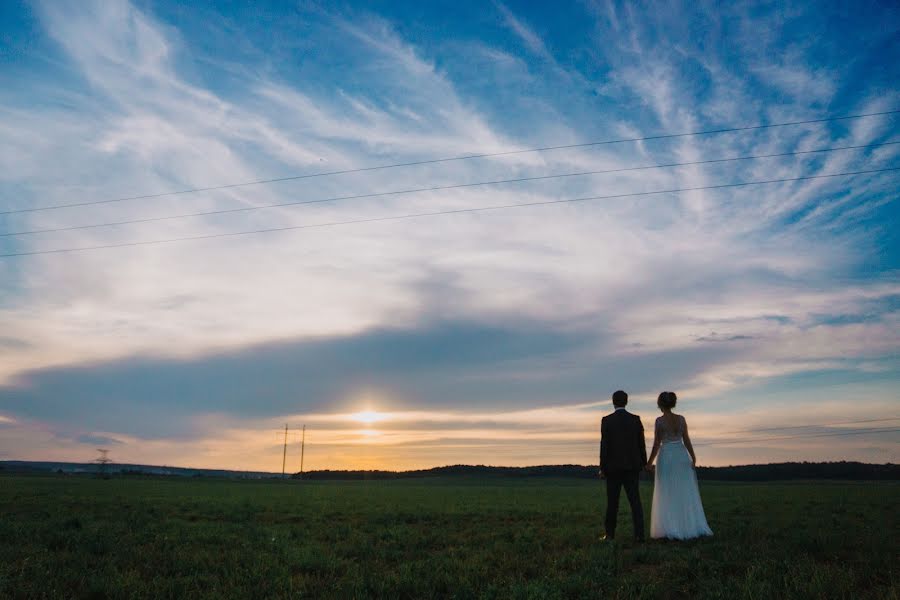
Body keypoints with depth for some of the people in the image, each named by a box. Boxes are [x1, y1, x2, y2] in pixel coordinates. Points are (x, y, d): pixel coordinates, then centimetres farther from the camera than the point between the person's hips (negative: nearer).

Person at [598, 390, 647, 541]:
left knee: (612, 501, 9)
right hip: (632, 466, 2)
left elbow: (604, 445, -10)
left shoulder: (606, 420, -7)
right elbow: (641, 444, 2)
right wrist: (643, 463, 13)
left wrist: (602, 468, -4)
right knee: (635, 500, 3)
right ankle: (639, 533, -7)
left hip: (613, 466, -2)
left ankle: (610, 533, 16)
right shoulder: (636, 419, 1)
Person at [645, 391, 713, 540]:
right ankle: (691, 527, 9)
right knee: (686, 494, 10)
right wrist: (693, 458, 7)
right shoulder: (681, 419, 2)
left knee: (668, 495, 3)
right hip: (682, 456, 4)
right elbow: (686, 440, 1)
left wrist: (650, 462, 0)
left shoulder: (660, 421, -9)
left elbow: (656, 444, -8)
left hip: (666, 457, -4)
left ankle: (671, 530, 2)